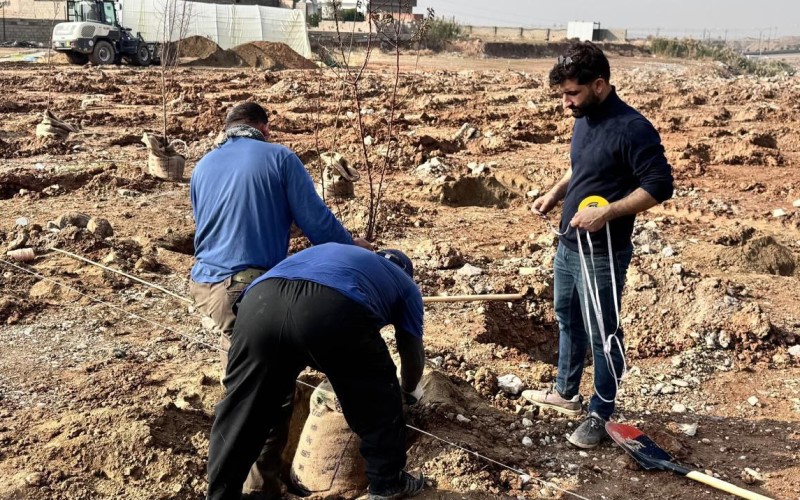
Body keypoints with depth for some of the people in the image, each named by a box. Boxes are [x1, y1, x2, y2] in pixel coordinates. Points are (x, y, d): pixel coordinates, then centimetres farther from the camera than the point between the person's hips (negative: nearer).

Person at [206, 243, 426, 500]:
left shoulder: (329, 251, 47)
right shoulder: (404, 283, 35)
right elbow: (412, 353, 38)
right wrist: (409, 391, 60)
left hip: (259, 302, 4)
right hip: (334, 308, -3)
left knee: (239, 412, 20)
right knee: (378, 403, 22)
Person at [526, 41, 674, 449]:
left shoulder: (631, 128, -21)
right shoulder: (584, 120, 6)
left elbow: (660, 185, -21)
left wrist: (607, 213, -27)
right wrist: (555, 194, 3)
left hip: (602, 253, -9)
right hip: (568, 244, 9)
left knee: (602, 333, 5)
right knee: (567, 319, 22)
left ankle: (600, 414, 21)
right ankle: (565, 392, 41)